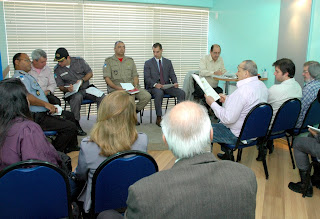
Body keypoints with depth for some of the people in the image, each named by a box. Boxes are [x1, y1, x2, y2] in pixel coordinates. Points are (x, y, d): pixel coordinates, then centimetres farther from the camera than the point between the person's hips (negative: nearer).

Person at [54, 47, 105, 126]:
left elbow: (90, 73, 7)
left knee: (101, 96, -25)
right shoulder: (57, 69, 3)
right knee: (77, 97, -39)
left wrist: (82, 80, -11)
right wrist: (67, 88, -17)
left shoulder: (79, 61, 3)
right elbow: (60, 86, 6)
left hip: (86, 87, 2)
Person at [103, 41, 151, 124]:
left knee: (147, 96, -21)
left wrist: (135, 85, -5)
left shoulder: (130, 60, 21)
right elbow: (107, 78, -1)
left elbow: (135, 75, 17)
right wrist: (116, 87, -17)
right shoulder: (109, 61, 9)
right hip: (116, 88, -4)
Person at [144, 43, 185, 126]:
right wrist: (155, 84, -22)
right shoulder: (148, 63, 7)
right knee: (159, 93, -39)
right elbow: (147, 78, -3)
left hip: (167, 86, 4)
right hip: (153, 87, -3)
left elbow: (172, 75, 14)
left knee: (181, 92, -22)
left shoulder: (168, 62, 18)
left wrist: (175, 82, -9)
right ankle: (159, 118, -28)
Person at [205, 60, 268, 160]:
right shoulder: (262, 85, 2)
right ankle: (227, 154, 36)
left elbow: (228, 119, -28)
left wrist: (212, 103, -16)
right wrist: (228, 99, 12)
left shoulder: (243, 90, -29)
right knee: (220, 123, 31)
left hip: (239, 136, -10)